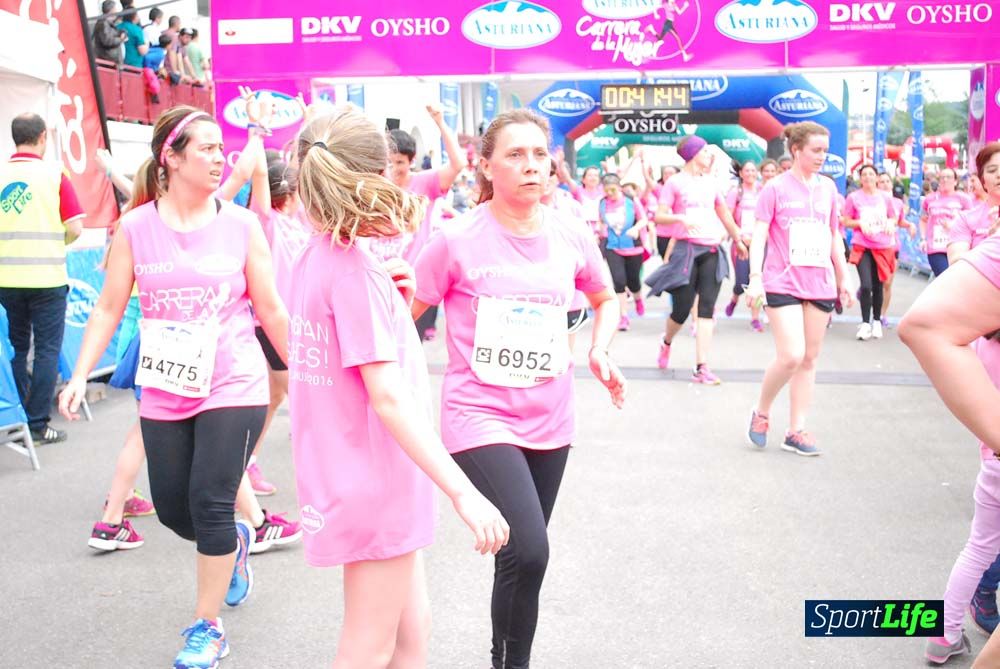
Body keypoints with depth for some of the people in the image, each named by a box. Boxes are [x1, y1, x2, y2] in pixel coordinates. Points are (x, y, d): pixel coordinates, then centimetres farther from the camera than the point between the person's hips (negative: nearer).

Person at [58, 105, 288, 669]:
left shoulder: (241, 225, -3)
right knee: (173, 510, 10)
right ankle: (234, 540, 44)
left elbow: (271, 310, 2)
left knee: (210, 504, -7)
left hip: (233, 387, -2)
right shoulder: (136, 228, -1)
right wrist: (80, 376, -5)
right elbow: (109, 309, 3)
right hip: (165, 392, 2)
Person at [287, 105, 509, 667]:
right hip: (376, 483, -8)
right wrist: (464, 492, -27)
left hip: (350, 472, 9)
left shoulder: (317, 257, 6)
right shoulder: (356, 271, -20)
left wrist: (395, 297, 8)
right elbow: (387, 395, -26)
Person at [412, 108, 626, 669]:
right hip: (480, 416, -4)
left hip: (550, 421, 5)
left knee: (525, 556, 13)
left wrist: (601, 350, 2)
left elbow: (606, 299, 20)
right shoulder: (457, 240, -12)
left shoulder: (572, 238, 0)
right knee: (527, 553, -18)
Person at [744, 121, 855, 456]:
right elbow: (759, 235, -6)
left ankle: (796, 431, 13)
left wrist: (844, 278, 18)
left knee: (810, 358, 6)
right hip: (783, 284, -5)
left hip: (820, 284, 5)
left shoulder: (828, 187, 11)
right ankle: (761, 413, 10)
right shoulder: (776, 187, -3)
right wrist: (755, 277, -15)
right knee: (791, 356, -14)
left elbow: (834, 236, 18)